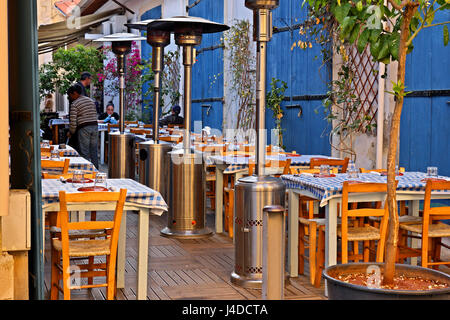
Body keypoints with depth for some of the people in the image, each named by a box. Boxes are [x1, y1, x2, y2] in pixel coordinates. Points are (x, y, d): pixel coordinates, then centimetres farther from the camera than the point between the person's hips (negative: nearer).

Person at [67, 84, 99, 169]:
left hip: (83, 128, -6)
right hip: (94, 126, 6)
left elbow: (73, 121, -8)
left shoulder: (75, 104, -6)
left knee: (85, 153, -1)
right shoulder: (91, 100, 15)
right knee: (94, 151, 11)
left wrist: (71, 132, 4)